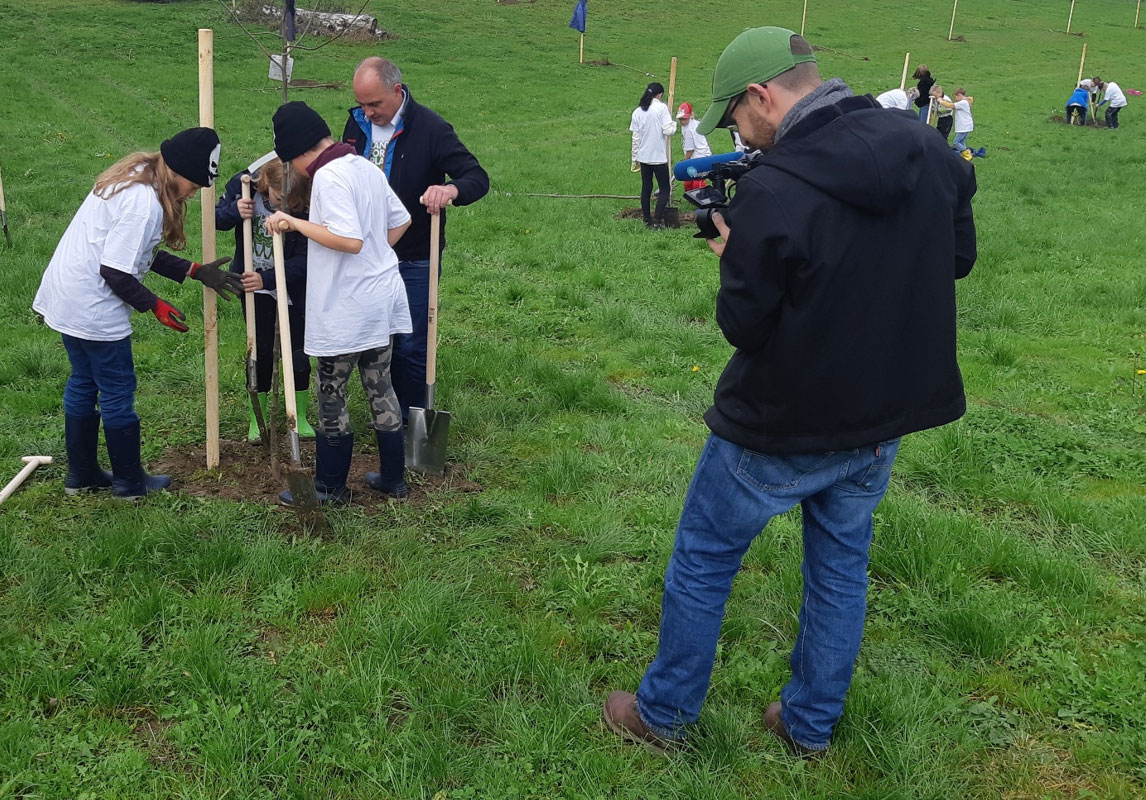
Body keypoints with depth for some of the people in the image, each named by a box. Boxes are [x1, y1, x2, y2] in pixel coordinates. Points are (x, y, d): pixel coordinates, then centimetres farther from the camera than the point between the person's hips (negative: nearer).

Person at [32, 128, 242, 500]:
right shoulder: (145, 204, -24)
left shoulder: (135, 178, 8)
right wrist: (156, 307, -11)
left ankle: (81, 474, 32)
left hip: (65, 297, 10)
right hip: (93, 309, -10)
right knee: (118, 392, 5)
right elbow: (115, 272, -24)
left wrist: (195, 271, 7)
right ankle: (130, 481, 19)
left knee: (83, 382, 19)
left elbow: (139, 253, 12)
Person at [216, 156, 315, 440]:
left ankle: (300, 417, 24)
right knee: (260, 350, 6)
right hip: (254, 281, 1)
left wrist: (267, 279, -34)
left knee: (297, 350, 6)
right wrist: (234, 212, -27)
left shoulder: (307, 209, -26)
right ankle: (256, 419, 20)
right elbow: (216, 218, -5)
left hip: (294, 285, -1)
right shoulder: (243, 184, -19)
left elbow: (303, 260, -22)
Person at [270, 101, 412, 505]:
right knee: (380, 387, 16)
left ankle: (330, 486, 16)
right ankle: (393, 479, 24)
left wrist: (296, 223, -20)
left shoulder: (329, 175, -18)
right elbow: (401, 221, 18)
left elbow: (350, 239, -28)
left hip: (346, 309, -9)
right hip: (384, 298, 9)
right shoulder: (366, 167, 10)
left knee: (332, 396, 5)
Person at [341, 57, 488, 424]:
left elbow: (478, 177, -19)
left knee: (411, 346, 2)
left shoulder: (430, 128, -15)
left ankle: (409, 422, 19)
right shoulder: (357, 123, 3)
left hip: (414, 261, -5)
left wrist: (451, 189, -41)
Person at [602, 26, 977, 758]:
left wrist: (737, 256, 1)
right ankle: (811, 725, 36)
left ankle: (663, 716, 30)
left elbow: (743, 324, -16)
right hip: (883, 420, 6)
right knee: (842, 567, 22)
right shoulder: (928, 152, -5)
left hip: (784, 428, -6)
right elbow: (959, 257, 10)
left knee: (702, 562, 14)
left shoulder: (772, 189, -25)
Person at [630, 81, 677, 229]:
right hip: (659, 156, -5)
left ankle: (647, 220, 16)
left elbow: (635, 136, 5)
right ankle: (657, 220, -6)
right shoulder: (661, 108, -10)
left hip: (643, 156, 5)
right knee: (664, 188, 3)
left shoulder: (637, 111, 4)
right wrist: (673, 125, 7)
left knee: (646, 188, 13)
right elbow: (667, 131, -16)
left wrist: (635, 157, 12)